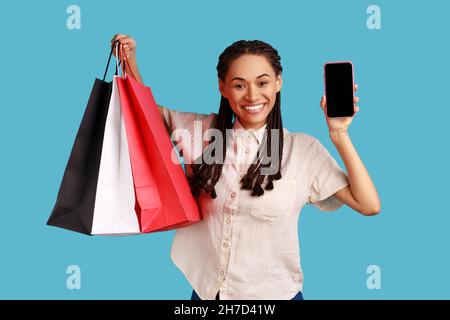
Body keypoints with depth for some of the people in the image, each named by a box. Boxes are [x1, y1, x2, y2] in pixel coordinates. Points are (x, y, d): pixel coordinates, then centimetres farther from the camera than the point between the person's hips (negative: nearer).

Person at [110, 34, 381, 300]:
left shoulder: (303, 149, -9)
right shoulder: (202, 130, -3)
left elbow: (369, 205, -12)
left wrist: (339, 135, -17)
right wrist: (130, 60, -4)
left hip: (274, 293, -1)